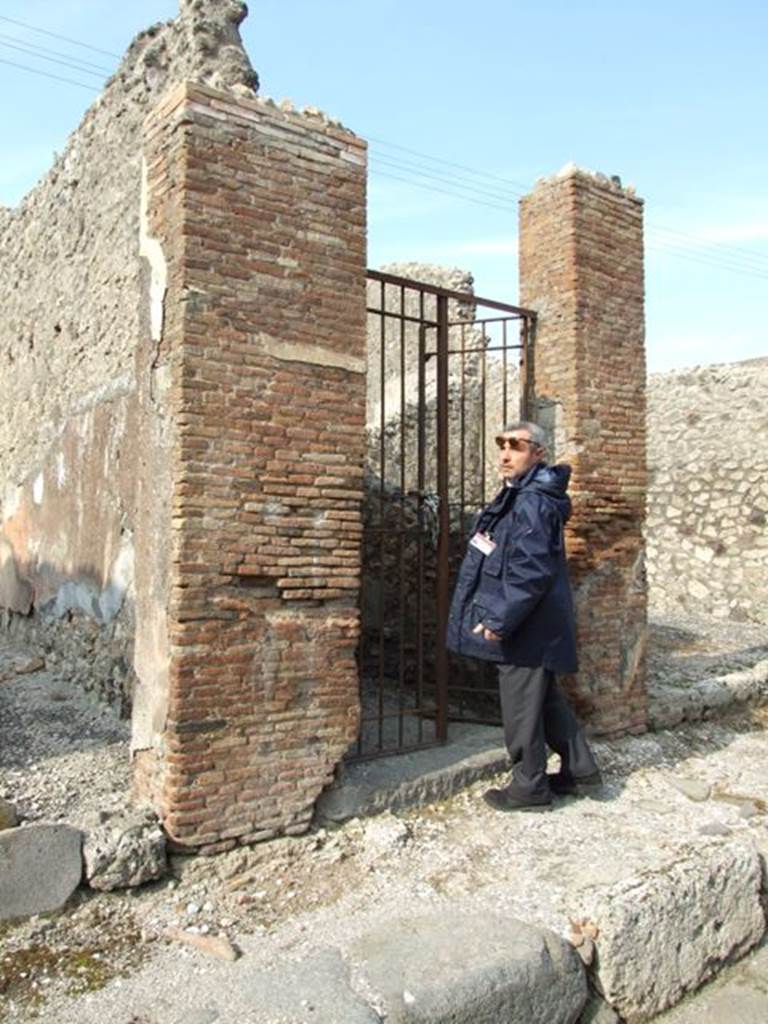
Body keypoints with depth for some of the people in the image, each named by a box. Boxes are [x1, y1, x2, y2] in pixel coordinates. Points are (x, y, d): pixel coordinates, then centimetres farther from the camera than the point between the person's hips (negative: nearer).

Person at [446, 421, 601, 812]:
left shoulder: (532, 503, -19)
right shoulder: (518, 496, 12)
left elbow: (531, 572, -24)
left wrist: (499, 620, -21)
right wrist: (499, 617, 18)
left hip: (527, 627, -10)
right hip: (531, 625, 10)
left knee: (521, 706, 4)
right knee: (546, 698, 21)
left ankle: (529, 788, 20)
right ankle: (581, 770, 34)